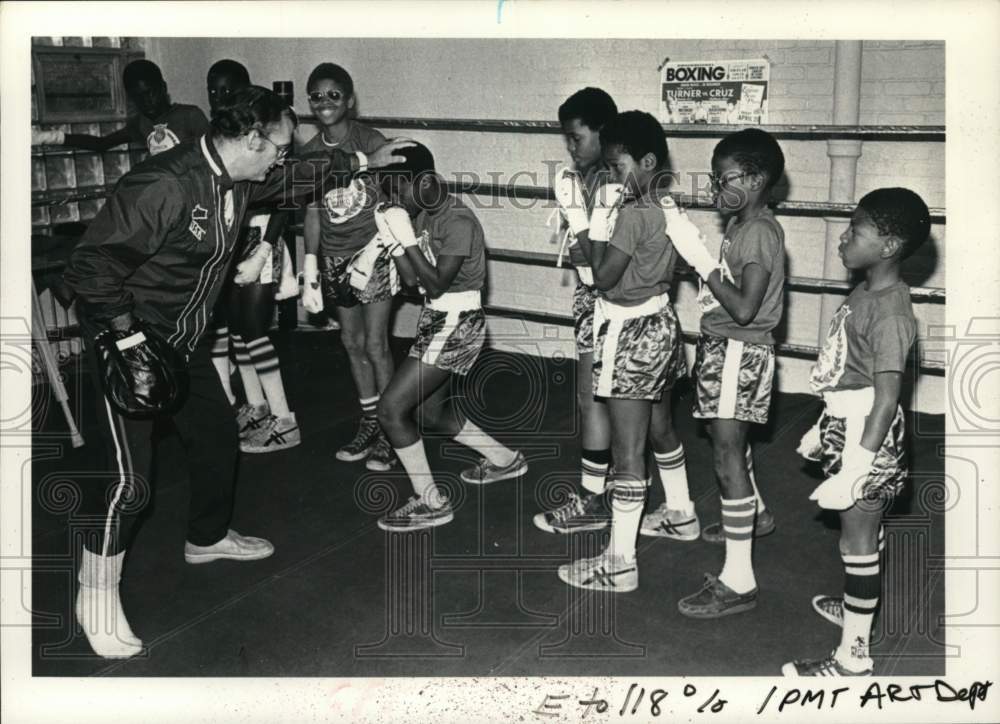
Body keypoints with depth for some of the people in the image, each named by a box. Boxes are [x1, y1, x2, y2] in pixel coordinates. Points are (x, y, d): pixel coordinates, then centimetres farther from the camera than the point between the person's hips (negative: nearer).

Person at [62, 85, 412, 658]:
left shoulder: (241, 181, -3)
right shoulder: (165, 186, -30)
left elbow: (298, 179, 19)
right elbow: (91, 266, -27)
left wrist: (364, 162, 20)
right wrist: (130, 341, -27)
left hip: (185, 339, 9)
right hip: (127, 338, -9)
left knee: (218, 436, 20)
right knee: (129, 477, -11)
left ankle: (208, 537, 45)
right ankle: (96, 596, 8)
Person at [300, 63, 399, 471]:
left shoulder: (370, 142, -9)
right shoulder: (309, 153, 6)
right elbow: (312, 214, 10)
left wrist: (375, 250, -19)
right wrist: (310, 269, 8)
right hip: (335, 259, 5)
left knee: (375, 343, -5)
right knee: (352, 342, 10)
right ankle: (369, 425, 24)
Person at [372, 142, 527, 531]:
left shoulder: (458, 221, -20)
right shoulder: (424, 215, 5)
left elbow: (437, 283, -21)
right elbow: (412, 278, 5)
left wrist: (407, 238, -24)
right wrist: (393, 240, -9)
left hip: (456, 324, -10)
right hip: (436, 320, 10)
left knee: (391, 408, -10)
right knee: (432, 412, 22)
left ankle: (431, 503, 2)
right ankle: (505, 460, 41)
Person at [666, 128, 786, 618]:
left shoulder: (759, 232, -19)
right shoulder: (742, 226, 9)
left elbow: (744, 308, -27)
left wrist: (700, 259, -25)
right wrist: (694, 250, 3)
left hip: (738, 355, -10)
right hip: (721, 349, 10)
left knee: (727, 458, -10)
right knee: (730, 443, 28)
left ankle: (738, 582, -7)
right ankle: (751, 513, 54)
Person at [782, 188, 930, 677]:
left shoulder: (890, 313, -24)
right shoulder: (866, 292, 5)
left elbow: (885, 401, -25)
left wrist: (851, 473, -25)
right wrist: (823, 429, 21)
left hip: (867, 438, -9)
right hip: (846, 427, 9)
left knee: (858, 541, 2)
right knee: (859, 534, 25)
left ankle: (853, 656, 14)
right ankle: (857, 606, 45)